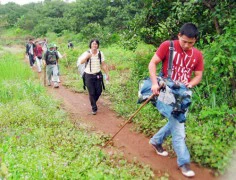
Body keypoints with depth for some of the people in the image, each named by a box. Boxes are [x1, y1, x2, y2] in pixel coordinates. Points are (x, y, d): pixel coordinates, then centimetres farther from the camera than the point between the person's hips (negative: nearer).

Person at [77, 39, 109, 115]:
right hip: (89, 76, -2)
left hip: (98, 75, 2)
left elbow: (103, 65, 5)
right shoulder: (87, 53, -8)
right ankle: (94, 108, 16)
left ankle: (93, 102, 36)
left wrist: (107, 74, 4)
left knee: (99, 91, 5)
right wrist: (87, 57, -39)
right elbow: (81, 62, -23)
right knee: (92, 93, 1)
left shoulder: (100, 53, -1)